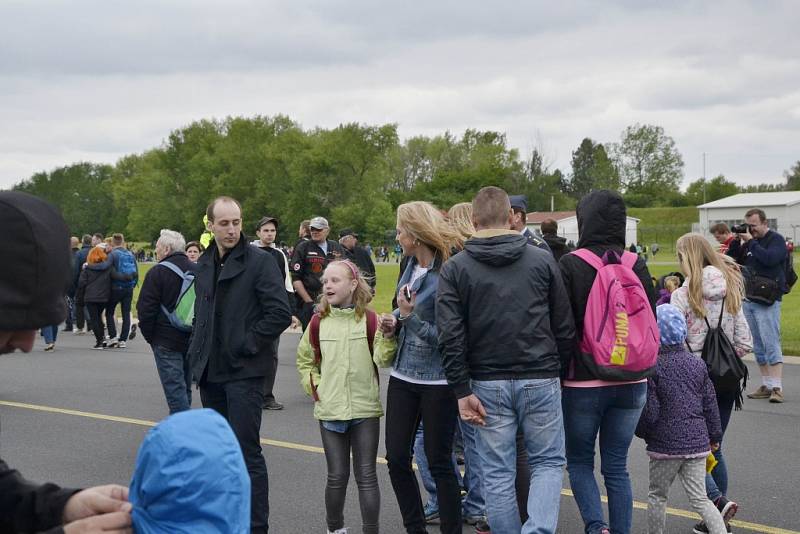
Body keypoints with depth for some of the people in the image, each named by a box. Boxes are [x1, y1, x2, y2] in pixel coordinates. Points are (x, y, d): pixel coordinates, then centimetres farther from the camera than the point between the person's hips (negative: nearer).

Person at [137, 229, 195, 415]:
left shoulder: (157, 272, -10)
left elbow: (145, 309, -12)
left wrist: (149, 335, 0)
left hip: (166, 341, -6)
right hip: (192, 340, 6)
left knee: (174, 388, -6)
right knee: (185, 387, 17)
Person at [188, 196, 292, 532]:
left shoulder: (260, 262, -9)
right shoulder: (204, 265, 12)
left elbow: (280, 314, -15)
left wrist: (246, 346, -14)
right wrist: (197, 352, 13)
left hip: (244, 372, -7)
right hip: (210, 372, 7)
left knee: (246, 451, -7)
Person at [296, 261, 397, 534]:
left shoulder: (369, 320, -4)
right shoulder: (319, 322, 4)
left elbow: (383, 359, -11)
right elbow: (304, 360, 17)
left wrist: (388, 335, -27)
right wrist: (313, 386, 5)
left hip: (365, 411, -2)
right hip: (330, 412, 2)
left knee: (366, 476, 2)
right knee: (337, 476, 9)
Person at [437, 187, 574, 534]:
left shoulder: (455, 268, -1)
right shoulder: (543, 260, 0)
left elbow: (450, 336, -8)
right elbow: (564, 326, 2)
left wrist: (462, 391, -5)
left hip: (488, 384, 0)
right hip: (540, 380, 0)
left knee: (498, 473, 9)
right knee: (548, 461, 12)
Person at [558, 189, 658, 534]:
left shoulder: (570, 265, -10)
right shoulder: (637, 265, 1)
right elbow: (651, 321, 6)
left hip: (583, 382, -3)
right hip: (631, 383, 3)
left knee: (579, 462, 13)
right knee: (617, 467, 13)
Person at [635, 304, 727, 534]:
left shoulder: (653, 367, -11)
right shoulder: (698, 364, 5)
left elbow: (649, 411, -12)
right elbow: (710, 404, 10)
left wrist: (641, 431, 8)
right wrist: (714, 436, 22)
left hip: (665, 444, -4)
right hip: (697, 442, 4)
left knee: (657, 495, 13)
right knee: (699, 498, 5)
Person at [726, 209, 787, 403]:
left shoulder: (776, 240, -4)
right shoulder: (748, 240, 15)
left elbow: (769, 259, -22)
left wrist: (751, 242, -16)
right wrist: (735, 242, -1)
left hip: (767, 301, -7)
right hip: (748, 299, 7)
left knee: (771, 344, -11)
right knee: (757, 346, 9)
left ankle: (777, 388, -13)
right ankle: (766, 385, 16)